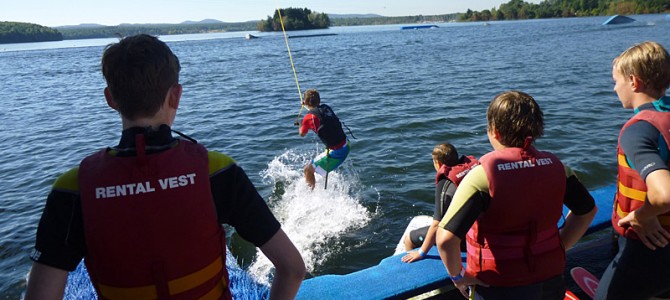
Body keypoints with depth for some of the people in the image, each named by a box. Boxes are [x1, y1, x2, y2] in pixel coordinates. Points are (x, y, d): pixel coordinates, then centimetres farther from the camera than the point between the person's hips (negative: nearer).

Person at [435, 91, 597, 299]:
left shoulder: (482, 174, -24)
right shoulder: (555, 166, -6)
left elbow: (445, 238, -29)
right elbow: (588, 210, 9)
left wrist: (457, 275, -13)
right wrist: (559, 247, 11)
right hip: (550, 281, 5)